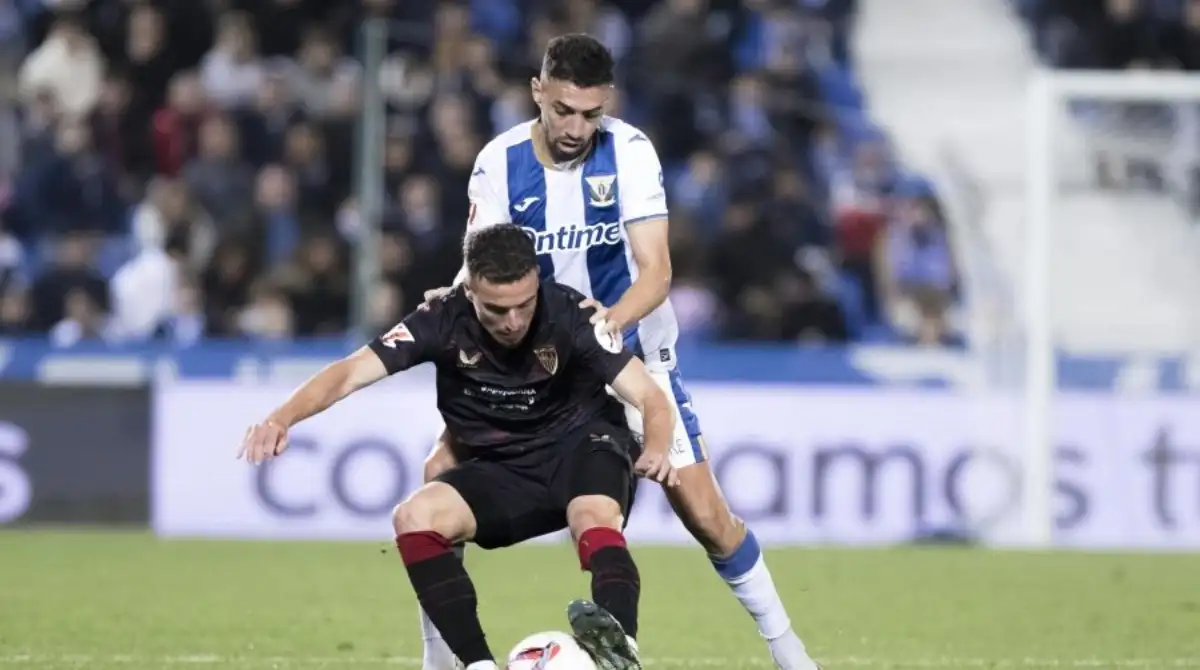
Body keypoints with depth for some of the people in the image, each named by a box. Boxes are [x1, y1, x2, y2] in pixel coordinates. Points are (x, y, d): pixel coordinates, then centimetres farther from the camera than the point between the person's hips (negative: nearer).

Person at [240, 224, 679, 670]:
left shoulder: (568, 315, -21)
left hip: (583, 449, -3)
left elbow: (650, 398, -24)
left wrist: (656, 448, -47)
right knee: (415, 518, -23)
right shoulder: (444, 320, -16)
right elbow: (352, 372, -22)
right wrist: (282, 418, -40)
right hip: (500, 472, 3)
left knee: (595, 520, -37)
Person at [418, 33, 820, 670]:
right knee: (441, 476, -13)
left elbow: (656, 268, -24)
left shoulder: (629, 151, -18)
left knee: (705, 514, -9)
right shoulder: (499, 163, -13)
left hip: (631, 349, -2)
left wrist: (616, 318, -43)